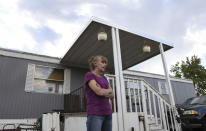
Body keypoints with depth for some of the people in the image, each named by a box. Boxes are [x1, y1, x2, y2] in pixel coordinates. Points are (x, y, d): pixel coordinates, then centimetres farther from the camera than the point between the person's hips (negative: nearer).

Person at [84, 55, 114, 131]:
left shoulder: (104, 78, 18)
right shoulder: (89, 75, -5)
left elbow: (112, 95, 10)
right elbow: (99, 92, -17)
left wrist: (103, 91, -9)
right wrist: (108, 90, 2)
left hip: (107, 113, 7)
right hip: (95, 114, -7)